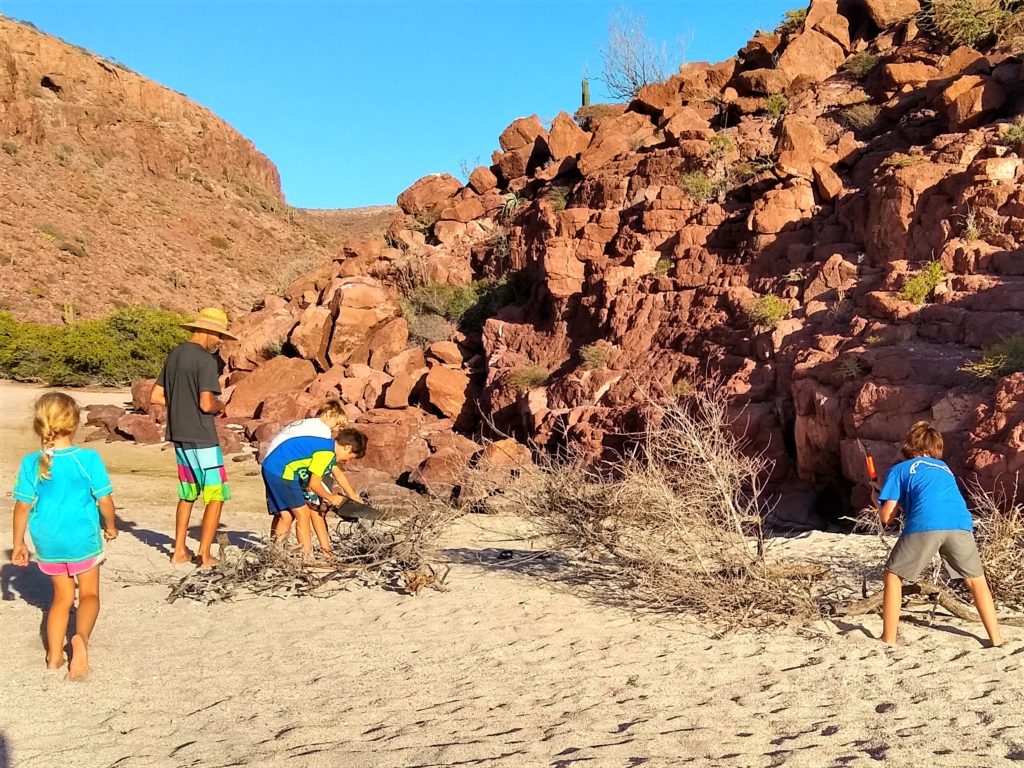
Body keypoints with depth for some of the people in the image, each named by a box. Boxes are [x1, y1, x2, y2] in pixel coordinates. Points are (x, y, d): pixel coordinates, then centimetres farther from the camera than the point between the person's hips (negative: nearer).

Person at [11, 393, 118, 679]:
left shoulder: (32, 463, -8)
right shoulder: (88, 459, -15)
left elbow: (23, 505, -3)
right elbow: (104, 500, -10)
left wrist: (18, 543, 9)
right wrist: (110, 526, 9)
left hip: (47, 542, 3)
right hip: (83, 539, -3)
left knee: (62, 596, 20)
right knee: (89, 594, 12)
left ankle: (54, 655, 17)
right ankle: (81, 636, -16)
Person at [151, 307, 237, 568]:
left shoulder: (174, 355, 10)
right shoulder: (206, 360, -15)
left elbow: (157, 396, 14)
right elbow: (206, 404, -22)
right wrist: (221, 406, -1)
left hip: (179, 436, 8)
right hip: (202, 438, -8)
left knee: (187, 495, 18)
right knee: (216, 496, 1)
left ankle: (179, 551, 22)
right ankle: (205, 555, 1)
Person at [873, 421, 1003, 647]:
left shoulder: (900, 469, 23)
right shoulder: (944, 468, 36)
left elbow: (886, 517, 17)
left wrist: (876, 499, 37)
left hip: (924, 526, -3)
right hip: (960, 524, 3)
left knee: (893, 576, 16)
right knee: (976, 579, 25)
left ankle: (888, 641, 14)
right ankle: (996, 639, 24)